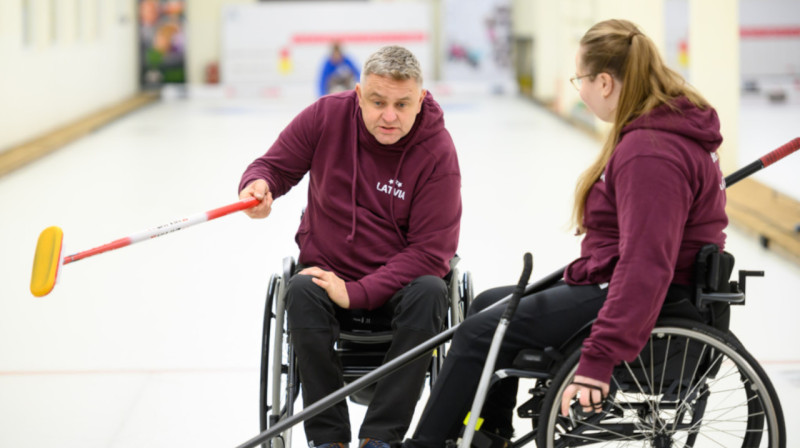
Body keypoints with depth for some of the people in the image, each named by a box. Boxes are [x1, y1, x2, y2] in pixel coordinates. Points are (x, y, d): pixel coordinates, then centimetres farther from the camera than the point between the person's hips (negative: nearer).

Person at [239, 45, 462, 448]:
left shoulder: (437, 152, -15)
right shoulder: (327, 115, -9)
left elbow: (431, 252, -17)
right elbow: (277, 164, 4)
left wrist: (356, 293, -25)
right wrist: (258, 184, -23)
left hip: (398, 280, -1)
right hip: (328, 268, 1)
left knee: (430, 292, -33)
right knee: (302, 292, -32)